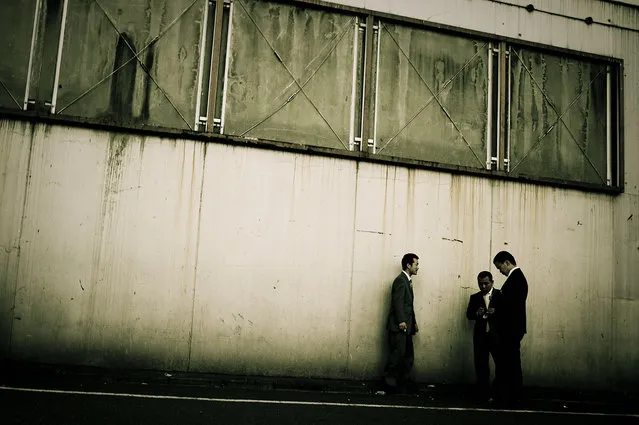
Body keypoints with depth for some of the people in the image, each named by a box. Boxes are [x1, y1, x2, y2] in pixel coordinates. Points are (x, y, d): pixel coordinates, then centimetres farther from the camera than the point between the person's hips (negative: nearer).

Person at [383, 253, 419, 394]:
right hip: (398, 326, -10)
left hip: (406, 327, 10)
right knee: (397, 354, -6)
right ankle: (389, 382, 2)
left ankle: (404, 382, 21)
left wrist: (413, 322, 18)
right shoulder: (400, 280, -11)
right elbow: (398, 302, -19)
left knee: (408, 356, 13)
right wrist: (401, 321, -24)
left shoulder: (407, 281, 19)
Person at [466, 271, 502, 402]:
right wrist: (477, 313, -14)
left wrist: (495, 312, -22)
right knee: (481, 365, 4)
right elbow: (469, 315, 7)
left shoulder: (500, 295, 1)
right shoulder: (475, 297, 11)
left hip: (497, 334, -3)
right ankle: (484, 393, 11)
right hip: (480, 335, 3)